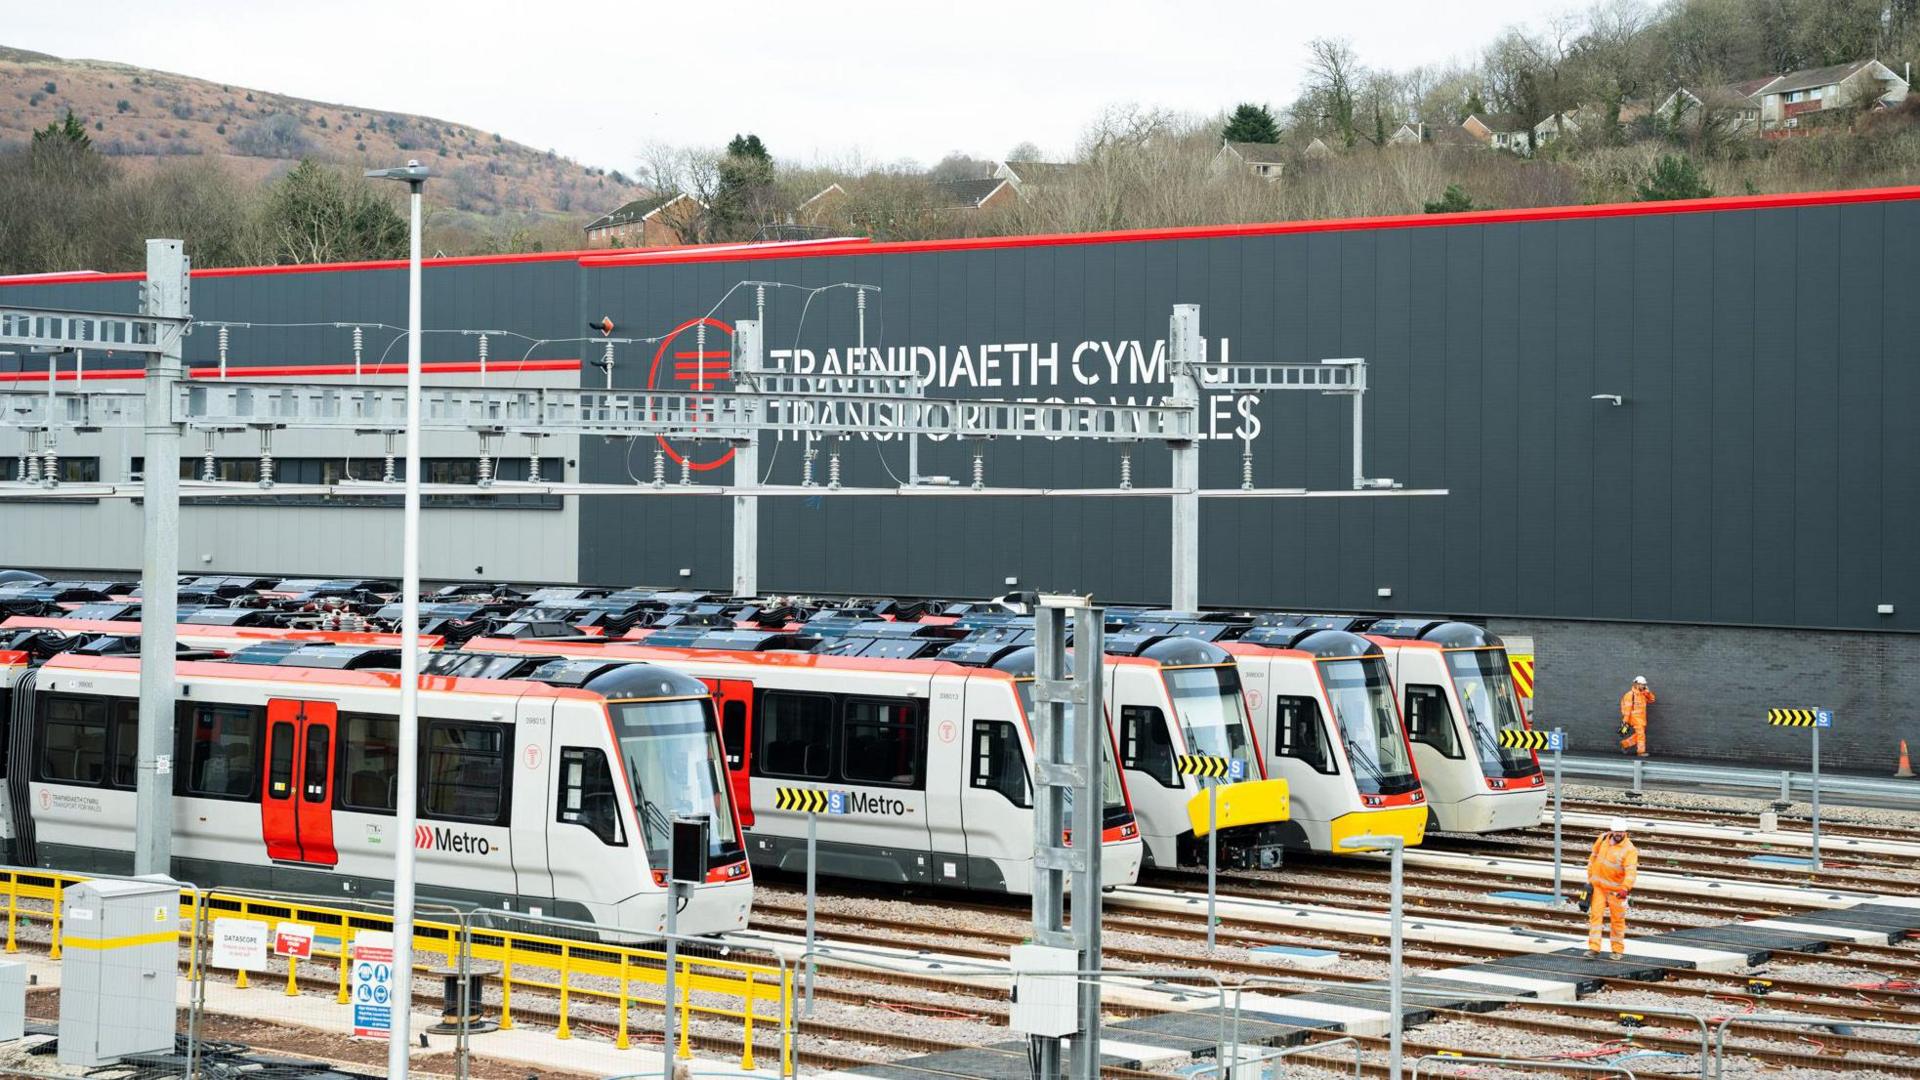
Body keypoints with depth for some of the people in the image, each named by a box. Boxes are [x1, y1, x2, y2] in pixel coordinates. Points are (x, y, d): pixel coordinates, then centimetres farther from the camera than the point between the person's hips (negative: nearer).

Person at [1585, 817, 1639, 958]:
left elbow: (1631, 871, -27)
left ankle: (1618, 950, 16)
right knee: (1595, 915, -2)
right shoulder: (1603, 839, 0)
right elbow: (1594, 857, 13)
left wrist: (1625, 888, -40)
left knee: (1618, 919, 4)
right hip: (1598, 886, 4)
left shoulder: (1629, 850, -17)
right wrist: (1590, 877, 14)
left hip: (1616, 890, -4)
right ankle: (1594, 948, 0)